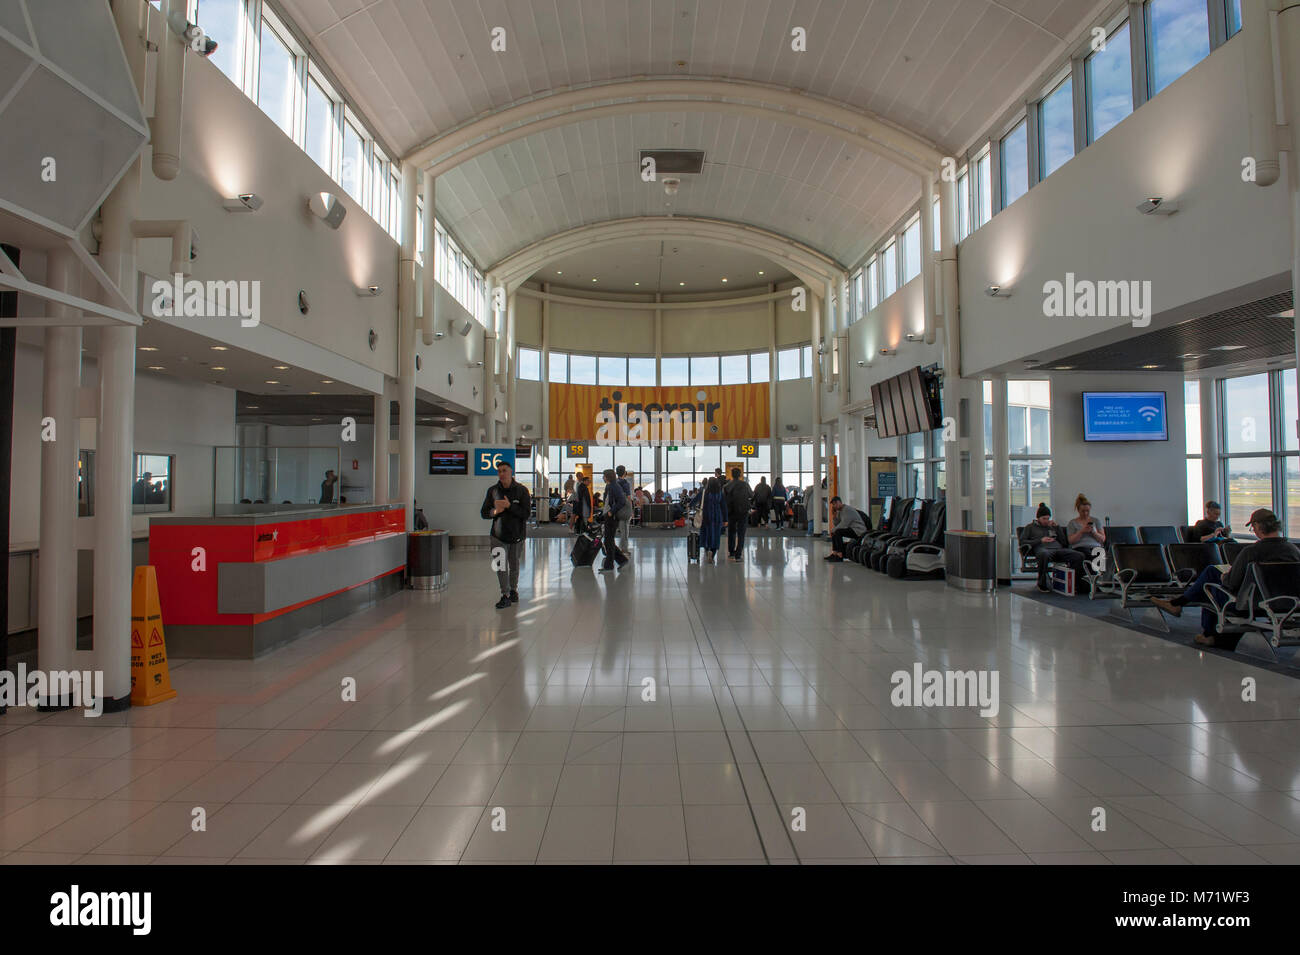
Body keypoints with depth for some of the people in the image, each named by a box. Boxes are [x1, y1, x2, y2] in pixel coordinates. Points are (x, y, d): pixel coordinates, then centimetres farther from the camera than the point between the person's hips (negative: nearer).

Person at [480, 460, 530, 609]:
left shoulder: (521, 490, -4)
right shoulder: (493, 490, 3)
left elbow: (527, 513, -12)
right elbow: (483, 513, 6)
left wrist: (509, 505, -23)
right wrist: (495, 511, -15)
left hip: (517, 534, -1)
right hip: (498, 535, 1)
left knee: (514, 566, 13)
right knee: (501, 566, -7)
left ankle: (513, 590, 33)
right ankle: (506, 596, 0)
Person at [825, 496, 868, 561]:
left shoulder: (848, 510, -16)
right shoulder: (840, 511, 14)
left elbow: (844, 524, -23)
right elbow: (836, 524, 16)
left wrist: (833, 530, -12)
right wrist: (834, 515, 2)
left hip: (858, 530, -11)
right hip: (852, 529, 11)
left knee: (838, 532, -27)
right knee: (834, 533, 15)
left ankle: (840, 556, -28)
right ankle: (834, 553, 7)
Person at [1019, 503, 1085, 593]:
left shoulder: (1053, 526, 33)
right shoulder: (1030, 527, 23)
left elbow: (1064, 542, 22)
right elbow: (1022, 541, 8)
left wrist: (1057, 527, 15)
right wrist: (1040, 540, 0)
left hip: (1058, 549, 4)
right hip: (1042, 549, -4)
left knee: (1079, 556, -26)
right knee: (1044, 554, -44)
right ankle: (1042, 584, -27)